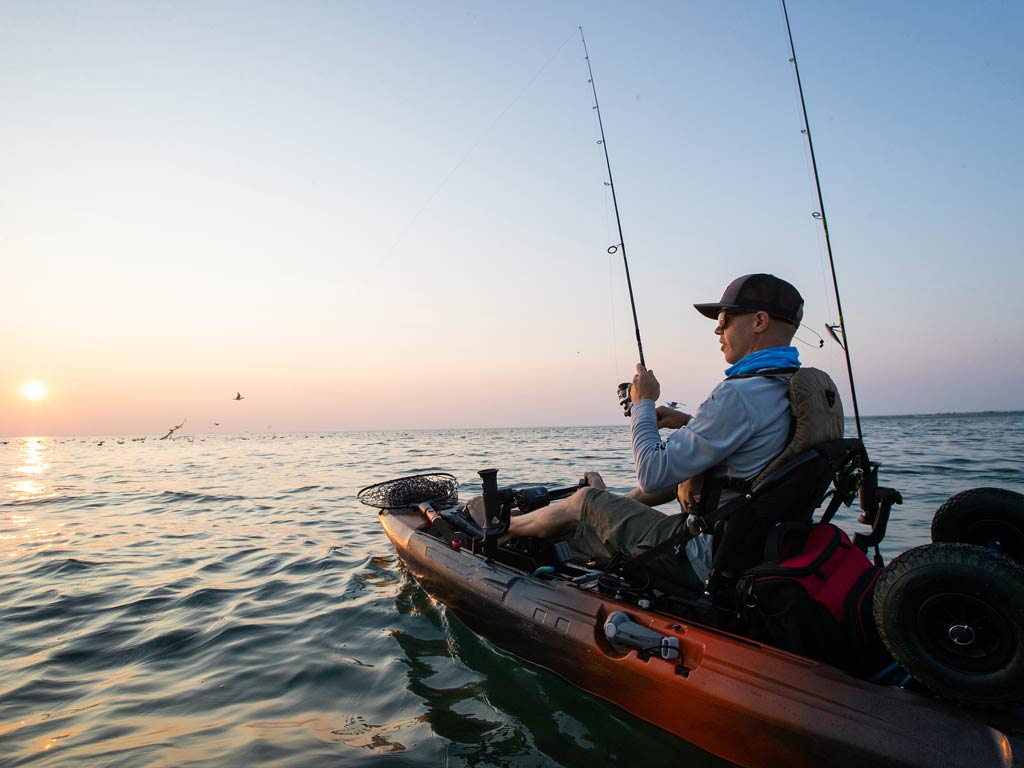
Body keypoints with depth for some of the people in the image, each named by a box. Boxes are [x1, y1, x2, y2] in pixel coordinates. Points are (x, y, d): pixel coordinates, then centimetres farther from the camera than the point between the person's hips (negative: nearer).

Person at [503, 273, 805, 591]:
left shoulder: (739, 394, -26)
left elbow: (653, 475, -23)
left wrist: (644, 402, -8)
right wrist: (692, 423, 13)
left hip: (705, 563, -8)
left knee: (581, 502, 7)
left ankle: (504, 526, 33)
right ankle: (613, 506, 48)